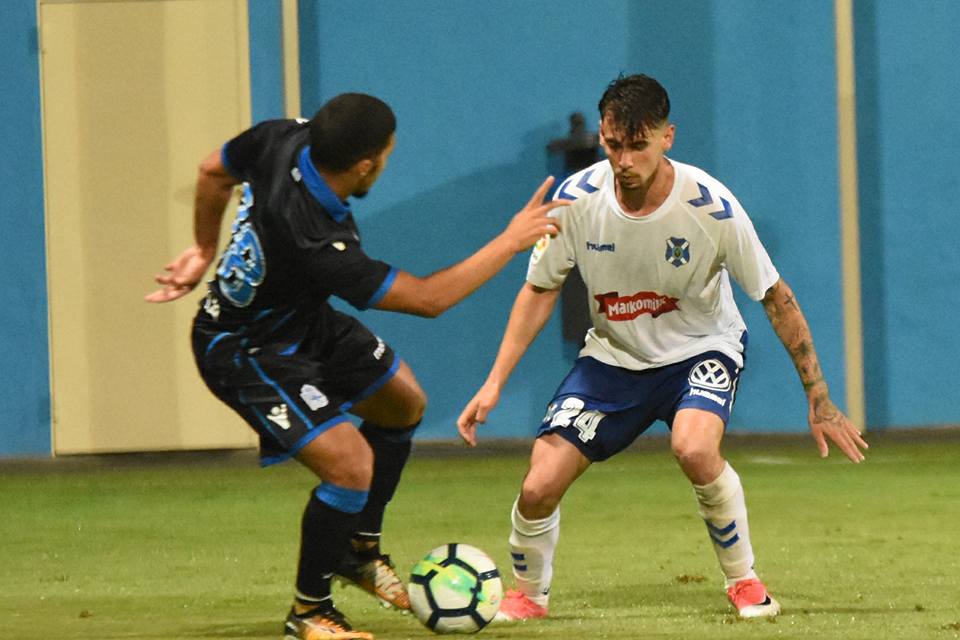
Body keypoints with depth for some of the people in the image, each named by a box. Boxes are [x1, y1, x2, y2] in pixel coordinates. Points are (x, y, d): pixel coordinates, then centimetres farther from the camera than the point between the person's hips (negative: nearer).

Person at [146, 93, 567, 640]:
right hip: (246, 354, -9)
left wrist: (205, 252, 19)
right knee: (351, 464, -19)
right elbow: (428, 298, -30)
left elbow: (215, 172, 2)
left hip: (304, 321, 9)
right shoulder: (319, 245, -41)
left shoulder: (286, 139, -21)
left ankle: (360, 548, 37)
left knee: (404, 404, 19)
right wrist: (511, 242, -21)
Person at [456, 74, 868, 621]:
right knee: (540, 487, -12)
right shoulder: (578, 199, -17)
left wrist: (819, 399, -10)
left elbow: (777, 298, -11)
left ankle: (744, 581, -9)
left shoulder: (710, 206, -23)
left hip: (701, 350, -2)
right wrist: (495, 384, -8)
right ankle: (528, 595, 20)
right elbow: (540, 290, -1)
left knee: (694, 447, -35)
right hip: (613, 355, 3)